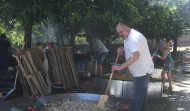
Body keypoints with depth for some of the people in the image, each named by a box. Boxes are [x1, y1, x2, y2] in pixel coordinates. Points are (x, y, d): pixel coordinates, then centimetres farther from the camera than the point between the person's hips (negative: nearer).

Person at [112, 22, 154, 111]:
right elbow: (129, 54, 21)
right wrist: (122, 52, -2)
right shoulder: (128, 38, 15)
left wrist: (120, 67, -28)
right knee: (141, 95, 20)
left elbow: (135, 56, -31)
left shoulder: (134, 37, -19)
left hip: (142, 71, -11)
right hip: (142, 71, 11)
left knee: (137, 97, -7)